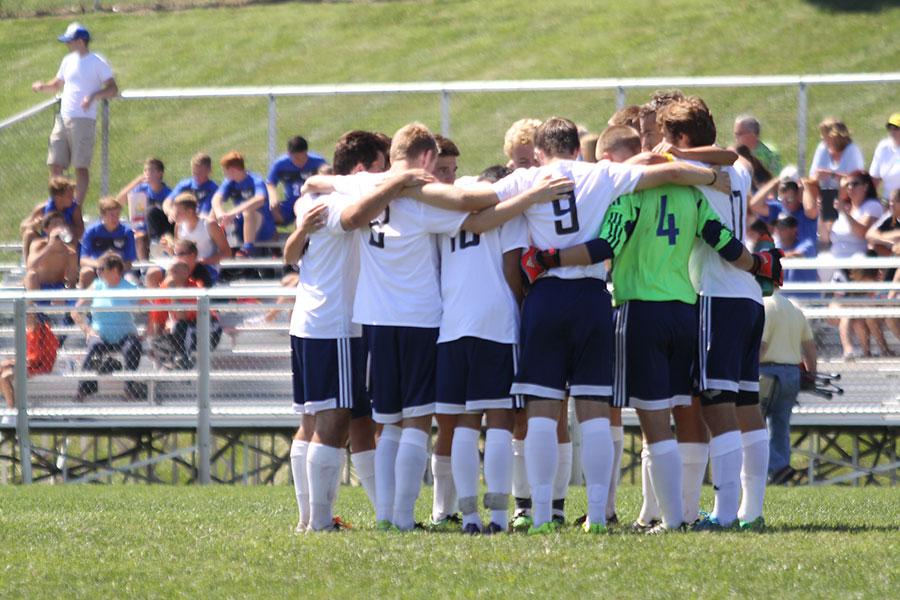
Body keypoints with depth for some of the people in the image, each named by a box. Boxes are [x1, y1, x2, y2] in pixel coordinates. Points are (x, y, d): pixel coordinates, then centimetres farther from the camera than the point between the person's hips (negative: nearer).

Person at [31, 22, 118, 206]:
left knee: (81, 166, -6)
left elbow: (113, 90, -9)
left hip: (83, 120, -7)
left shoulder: (97, 62, -5)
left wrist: (93, 96, -26)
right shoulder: (69, 60, 15)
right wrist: (43, 86, 8)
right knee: (55, 165, 3)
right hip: (63, 119, 7)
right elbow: (58, 84, 28)